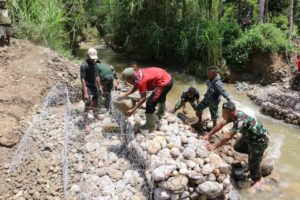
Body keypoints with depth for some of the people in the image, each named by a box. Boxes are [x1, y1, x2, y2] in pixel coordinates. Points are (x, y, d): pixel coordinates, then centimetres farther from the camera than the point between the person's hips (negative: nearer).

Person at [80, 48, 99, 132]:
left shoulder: (94, 62, 1)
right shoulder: (84, 65, -23)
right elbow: (82, 79, -24)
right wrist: (85, 93, -26)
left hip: (94, 86, 8)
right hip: (87, 87, -8)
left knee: (95, 101, 23)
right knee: (87, 106, -9)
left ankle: (95, 116, 45)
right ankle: (85, 124, -2)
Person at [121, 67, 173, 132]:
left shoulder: (140, 81, -26)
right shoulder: (137, 73, -1)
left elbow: (143, 98, -23)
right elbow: (135, 87, 12)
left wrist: (133, 110, -22)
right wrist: (124, 94, 6)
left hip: (165, 83, -11)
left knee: (150, 103, -10)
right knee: (161, 95, 36)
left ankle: (150, 126, 4)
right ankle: (161, 111, 66)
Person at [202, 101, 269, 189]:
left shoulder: (241, 120, -40)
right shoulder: (233, 115, -14)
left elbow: (228, 136, -40)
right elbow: (220, 124, -6)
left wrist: (215, 146, -34)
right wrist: (208, 135, -7)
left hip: (259, 139, -8)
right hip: (249, 135, 8)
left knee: (253, 162, 2)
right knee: (237, 147, 18)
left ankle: (258, 180, 27)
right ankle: (253, 153, 40)